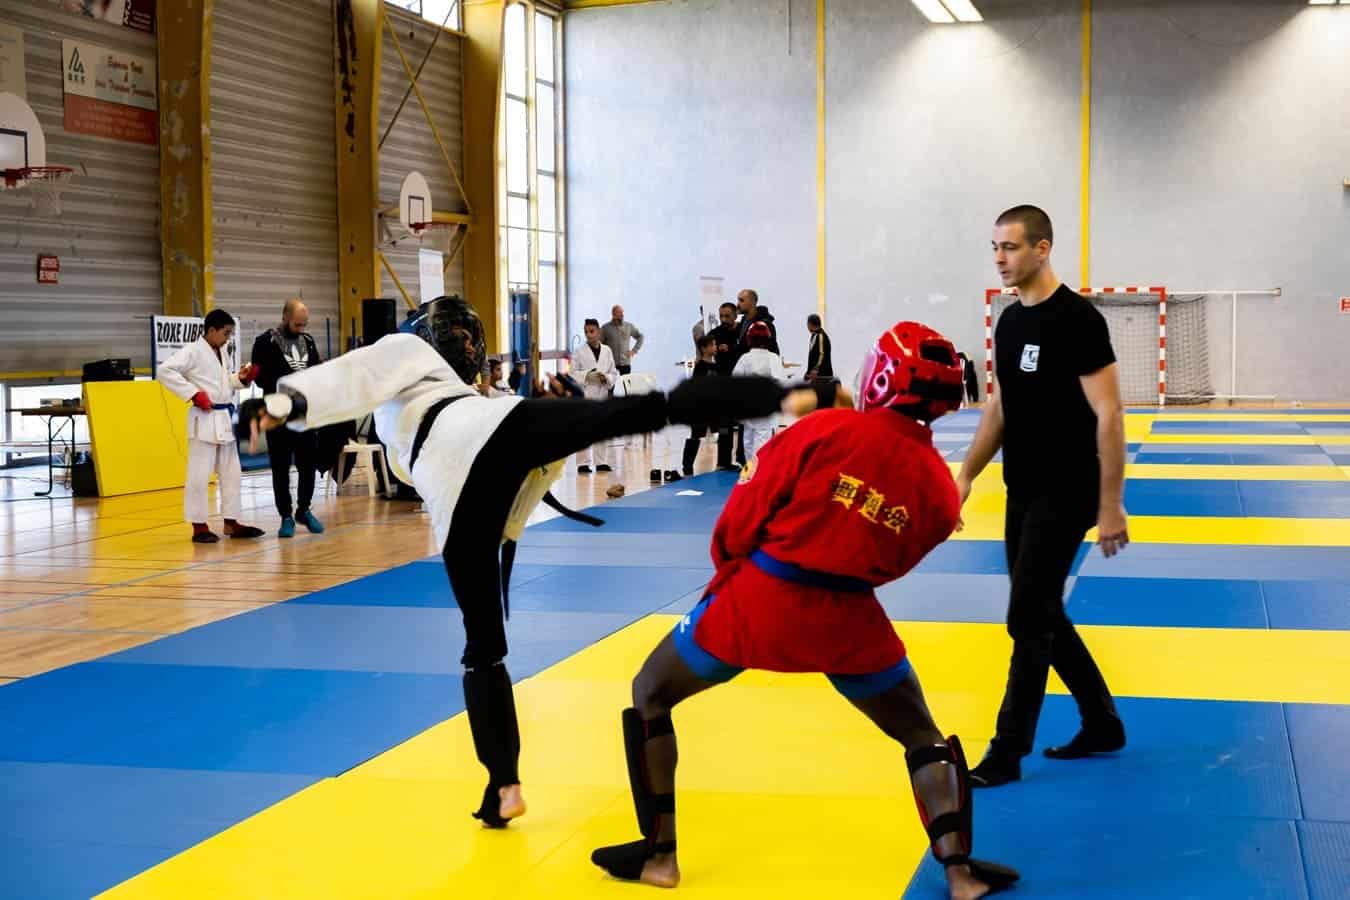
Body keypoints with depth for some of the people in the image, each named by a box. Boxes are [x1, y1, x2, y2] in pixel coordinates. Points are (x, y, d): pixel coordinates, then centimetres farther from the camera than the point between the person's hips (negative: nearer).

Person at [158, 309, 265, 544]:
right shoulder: (193, 351, -11)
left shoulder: (224, 353, 13)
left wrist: (241, 378, 2)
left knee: (232, 473, 12)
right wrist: (193, 393, -21)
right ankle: (199, 526, 3)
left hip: (225, 418, 8)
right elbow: (164, 370, -20)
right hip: (204, 419, -8)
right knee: (199, 475, -3)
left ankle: (231, 523, 19)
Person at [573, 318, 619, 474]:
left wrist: (606, 378, -10)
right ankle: (583, 464, -1)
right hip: (585, 395, -4)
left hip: (602, 394, 4)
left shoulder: (607, 351, 7)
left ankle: (601, 462, 16)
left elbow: (614, 373, 10)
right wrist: (587, 375, -18)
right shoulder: (580, 351, -1)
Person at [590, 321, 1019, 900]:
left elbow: (746, 510, -6)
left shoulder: (827, 428, -9)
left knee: (650, 696, 18)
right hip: (847, 619, 2)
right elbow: (889, 566, 9)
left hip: (760, 597, -2)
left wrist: (729, 564, 12)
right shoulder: (940, 488, 0)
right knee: (920, 733, 23)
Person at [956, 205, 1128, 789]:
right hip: (1023, 492, 9)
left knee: (1028, 620, -5)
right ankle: (1103, 724, 29)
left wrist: (1111, 506, -19)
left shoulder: (1077, 319, -17)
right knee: (1043, 616, 14)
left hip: (1065, 495, -9)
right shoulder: (1009, 321, 10)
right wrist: (965, 476, 12)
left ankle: (1007, 752, 5)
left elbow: (1109, 415, -18)